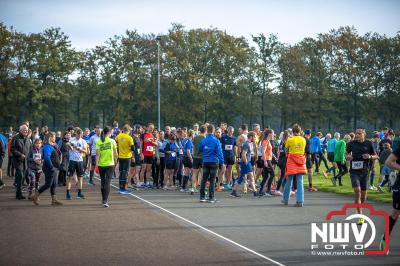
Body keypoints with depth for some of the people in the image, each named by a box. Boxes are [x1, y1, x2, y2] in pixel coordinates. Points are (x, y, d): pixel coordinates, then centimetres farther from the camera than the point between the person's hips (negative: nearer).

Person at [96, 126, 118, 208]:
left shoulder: (98, 142, -2)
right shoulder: (112, 141, -4)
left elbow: (97, 153, -9)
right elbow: (115, 154, -1)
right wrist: (115, 161, 17)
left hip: (101, 164, 2)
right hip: (110, 164, -2)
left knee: (103, 182, 17)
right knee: (107, 182, -5)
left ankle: (104, 200, 29)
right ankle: (105, 201, -16)